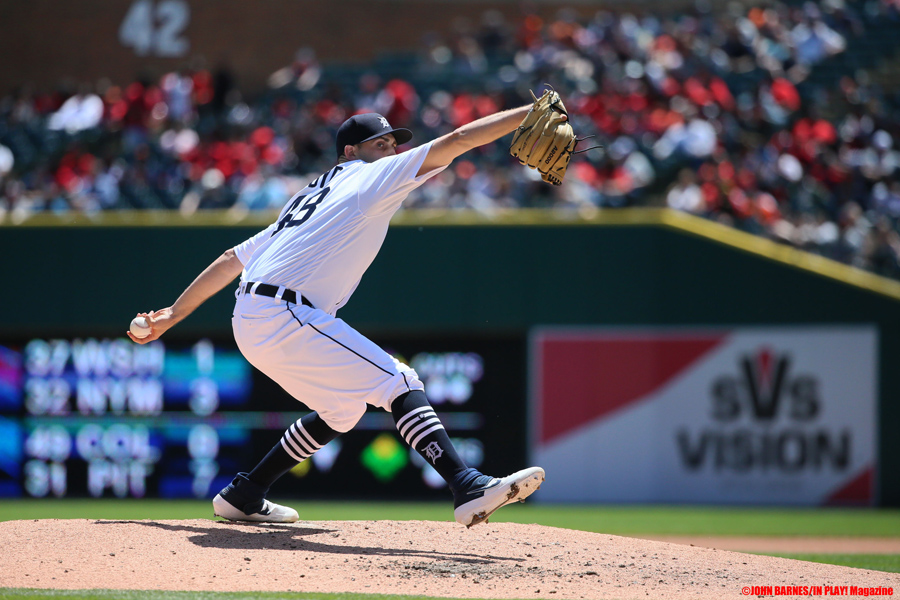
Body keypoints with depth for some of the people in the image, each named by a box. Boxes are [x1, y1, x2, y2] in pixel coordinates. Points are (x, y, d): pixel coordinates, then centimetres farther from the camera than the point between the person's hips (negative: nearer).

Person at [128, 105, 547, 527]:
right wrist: (530, 112, -3)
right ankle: (467, 487, -29)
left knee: (343, 408, 24)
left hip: (250, 327, 9)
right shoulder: (371, 178, 6)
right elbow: (457, 141, -1)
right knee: (399, 384, -12)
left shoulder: (310, 197, 28)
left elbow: (233, 258, 28)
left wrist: (174, 315, 29)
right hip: (287, 317, -9)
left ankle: (242, 496, 29)